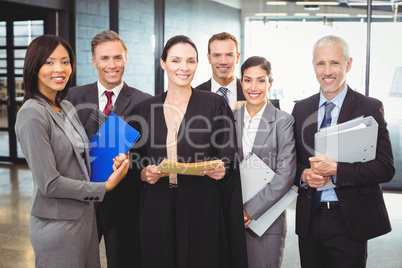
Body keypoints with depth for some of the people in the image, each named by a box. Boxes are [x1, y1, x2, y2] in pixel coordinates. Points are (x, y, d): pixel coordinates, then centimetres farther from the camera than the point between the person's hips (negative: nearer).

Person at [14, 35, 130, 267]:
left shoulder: (67, 108, 7)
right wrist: (104, 187, -13)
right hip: (57, 223, -8)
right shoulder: (32, 114, -17)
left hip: (85, 215, 8)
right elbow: (49, 183, -20)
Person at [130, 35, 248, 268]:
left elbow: (229, 160, 1)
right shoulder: (145, 109, 7)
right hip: (158, 211, 2)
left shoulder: (215, 105, 0)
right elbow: (136, 162, 11)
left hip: (202, 208, -2)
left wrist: (221, 169, -19)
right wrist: (144, 173, -9)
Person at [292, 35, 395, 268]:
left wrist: (336, 170, -21)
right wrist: (304, 174, -10)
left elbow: (386, 168, -12)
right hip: (309, 219, 4)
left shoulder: (370, 108, -6)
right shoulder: (301, 109, 7)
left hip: (350, 221, -3)